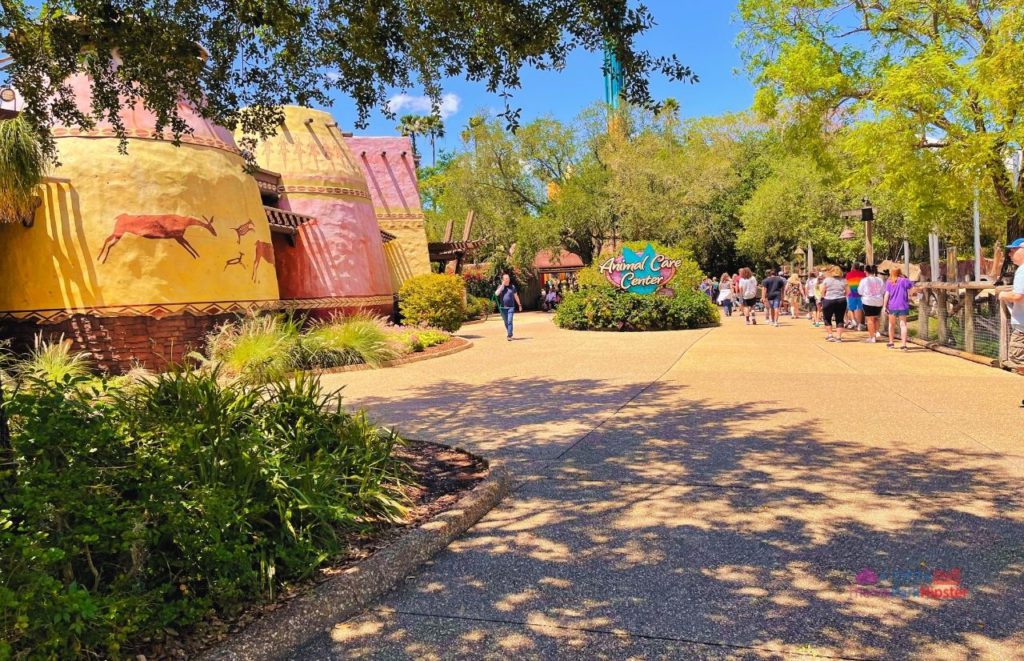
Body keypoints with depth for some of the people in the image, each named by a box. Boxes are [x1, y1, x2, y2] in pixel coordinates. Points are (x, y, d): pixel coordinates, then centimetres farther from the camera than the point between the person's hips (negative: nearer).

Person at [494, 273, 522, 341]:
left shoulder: (512, 286, 4)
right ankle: (509, 333, 28)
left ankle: (510, 336, -13)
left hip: (511, 307, -1)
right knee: (506, 322, 11)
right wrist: (502, 285, -15)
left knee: (509, 321, -13)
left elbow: (516, 296, 12)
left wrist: (519, 305, 14)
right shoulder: (500, 286, 3)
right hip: (503, 307, 1)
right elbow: (496, 293, -16)